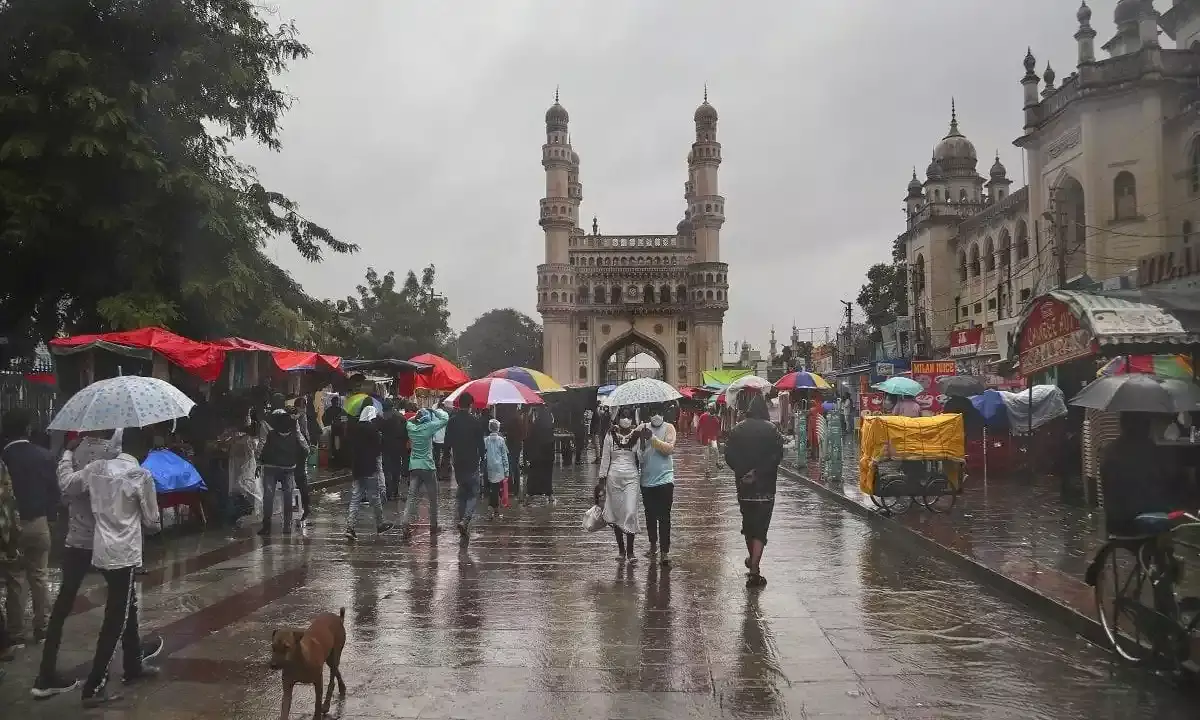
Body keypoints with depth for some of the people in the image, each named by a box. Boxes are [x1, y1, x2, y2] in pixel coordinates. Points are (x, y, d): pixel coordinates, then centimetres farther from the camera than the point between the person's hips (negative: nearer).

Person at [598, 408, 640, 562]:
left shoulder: (637, 435, 2)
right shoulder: (610, 435, 3)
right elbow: (605, 458, 6)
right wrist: (602, 479, 4)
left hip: (631, 477, -1)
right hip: (613, 477, 1)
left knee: (631, 513, -9)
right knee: (616, 514, 5)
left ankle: (630, 550, 1)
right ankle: (621, 549, 18)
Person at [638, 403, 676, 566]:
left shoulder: (668, 428, -2)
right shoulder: (643, 429, 5)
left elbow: (669, 448, -15)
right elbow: (638, 453, 5)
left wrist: (652, 438, -22)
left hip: (664, 479, -3)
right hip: (647, 480, 4)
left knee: (664, 517, -6)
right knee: (650, 516, 15)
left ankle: (665, 552, -5)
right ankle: (653, 545, 33)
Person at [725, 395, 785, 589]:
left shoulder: (737, 429, 2)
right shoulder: (771, 430, -7)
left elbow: (729, 456, -4)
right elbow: (777, 455, -14)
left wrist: (742, 473, -4)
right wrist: (758, 472, -12)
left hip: (744, 486, 3)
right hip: (765, 487, -3)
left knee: (748, 524, 21)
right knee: (760, 528, -2)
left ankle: (752, 559, 40)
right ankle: (754, 570, -10)